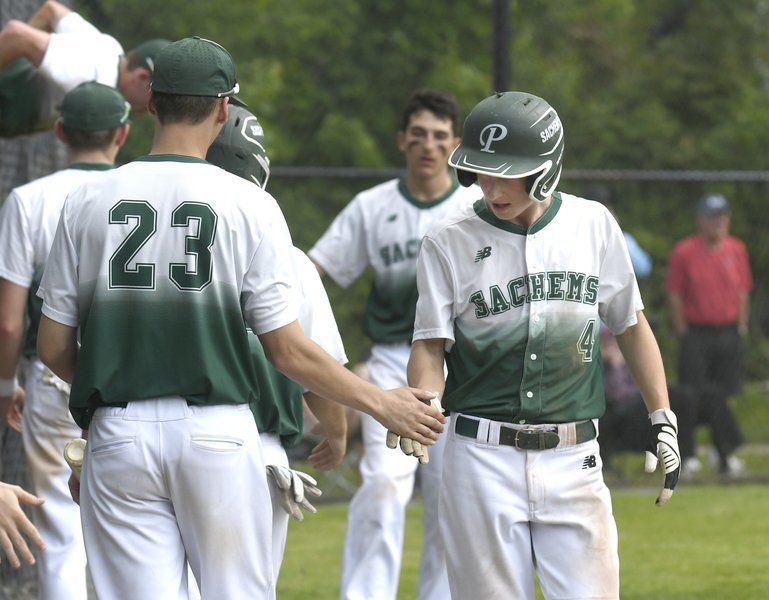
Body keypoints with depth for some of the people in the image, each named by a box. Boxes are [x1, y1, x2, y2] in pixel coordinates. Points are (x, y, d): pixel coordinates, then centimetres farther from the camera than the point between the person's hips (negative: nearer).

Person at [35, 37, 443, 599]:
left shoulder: (88, 202, 2)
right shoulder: (249, 205, -4)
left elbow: (53, 347, 4)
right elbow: (288, 351, -6)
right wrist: (383, 404, 7)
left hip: (118, 435, 2)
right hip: (217, 432, -1)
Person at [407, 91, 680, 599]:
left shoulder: (593, 224, 5)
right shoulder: (448, 242, 0)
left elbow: (630, 325, 15)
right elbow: (431, 344, -4)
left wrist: (662, 419, 11)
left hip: (573, 461, 1)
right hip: (483, 458, -1)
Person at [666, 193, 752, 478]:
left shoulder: (736, 249, 6)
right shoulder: (684, 252, -5)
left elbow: (743, 291, 12)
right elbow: (674, 294, -3)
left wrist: (741, 328, 7)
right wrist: (682, 333, -5)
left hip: (729, 334, 3)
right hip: (696, 334, -3)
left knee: (723, 395, 4)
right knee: (691, 397, -3)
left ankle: (726, 455, 14)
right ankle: (687, 455, 6)